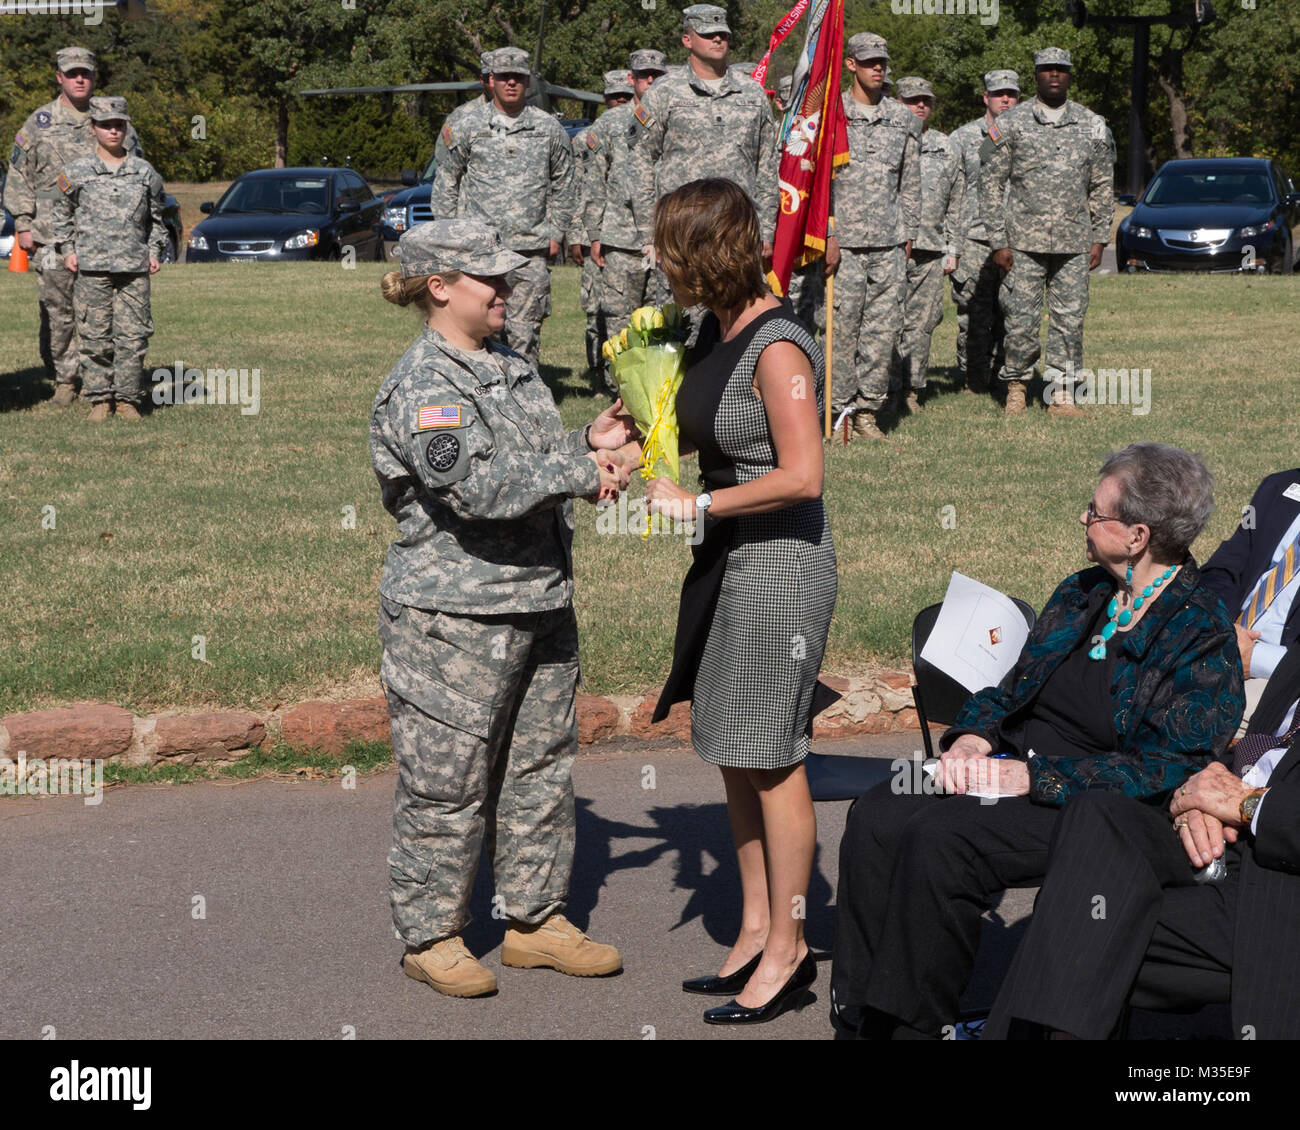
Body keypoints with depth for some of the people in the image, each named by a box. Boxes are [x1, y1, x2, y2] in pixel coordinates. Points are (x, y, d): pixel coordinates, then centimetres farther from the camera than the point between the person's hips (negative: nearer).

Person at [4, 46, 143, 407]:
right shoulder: (39, 123, 7)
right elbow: (18, 176, 8)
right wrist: (23, 224, 0)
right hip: (52, 234, 0)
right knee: (57, 310, -1)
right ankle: (63, 380, 10)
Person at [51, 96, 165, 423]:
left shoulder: (145, 172, 9)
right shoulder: (76, 172, 5)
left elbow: (156, 217, 19)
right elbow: (61, 214, 16)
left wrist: (155, 251, 10)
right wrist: (67, 249, 7)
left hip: (135, 268, 1)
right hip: (91, 268, -1)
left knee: (133, 335, -1)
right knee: (95, 336, 0)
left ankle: (128, 399, 7)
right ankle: (100, 399, 8)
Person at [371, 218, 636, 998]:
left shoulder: (513, 369, 14)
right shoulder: (423, 386, -15)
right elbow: (476, 488, -27)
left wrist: (587, 442, 8)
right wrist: (582, 471, -21)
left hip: (540, 606, 9)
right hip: (454, 619, -9)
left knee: (543, 768, 14)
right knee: (448, 783, 1)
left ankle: (536, 919, 27)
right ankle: (431, 935, 14)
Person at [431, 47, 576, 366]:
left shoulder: (549, 129, 8)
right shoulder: (467, 126, 5)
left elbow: (564, 186, 18)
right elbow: (445, 184, 12)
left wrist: (556, 232, 13)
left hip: (531, 250, 1)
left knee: (524, 331, -3)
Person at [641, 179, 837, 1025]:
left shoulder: (778, 349, -19)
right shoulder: (715, 330, 8)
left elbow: (802, 477, -22)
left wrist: (698, 504, -16)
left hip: (781, 564, -9)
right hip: (729, 563, 9)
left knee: (772, 761, -1)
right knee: (733, 756, 14)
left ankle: (788, 949, 11)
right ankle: (758, 930, 26)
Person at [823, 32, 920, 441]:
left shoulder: (904, 120, 12)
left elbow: (911, 182, 18)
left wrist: (908, 235, 14)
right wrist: (826, 234, -8)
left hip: (889, 243, 4)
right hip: (845, 242, -3)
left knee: (884, 329, 1)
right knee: (843, 327, -4)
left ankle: (868, 410, 8)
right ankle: (840, 408, 3)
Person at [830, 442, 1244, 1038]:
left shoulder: (1203, 637, -10)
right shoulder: (1081, 593, 15)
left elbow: (1162, 770, -17)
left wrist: (1034, 776, -20)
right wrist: (973, 738, -2)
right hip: (1011, 769, 8)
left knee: (941, 838, -30)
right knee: (875, 817, -17)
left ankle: (913, 1023, -19)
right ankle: (866, 1014, -12)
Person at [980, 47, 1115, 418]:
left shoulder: (1093, 125, 8)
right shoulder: (1010, 123, 0)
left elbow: (1103, 186, 14)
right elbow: (990, 184, 1)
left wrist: (1099, 238, 7)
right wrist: (998, 241, -5)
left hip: (1074, 244, 2)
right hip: (1024, 241, -2)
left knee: (1070, 320, 2)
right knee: (1022, 319, -1)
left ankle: (1062, 395, 9)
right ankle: (1016, 386, 17)